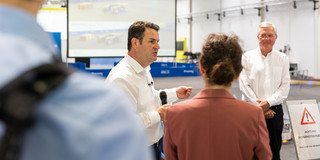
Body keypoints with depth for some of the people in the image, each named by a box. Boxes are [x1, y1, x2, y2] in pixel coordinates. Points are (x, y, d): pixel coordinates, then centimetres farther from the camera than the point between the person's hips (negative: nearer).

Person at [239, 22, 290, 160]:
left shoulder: (282, 59, 8)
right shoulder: (247, 57, 2)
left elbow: (285, 87, 2)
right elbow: (244, 85, -3)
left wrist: (268, 102, -13)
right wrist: (260, 107, -9)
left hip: (275, 110, 2)